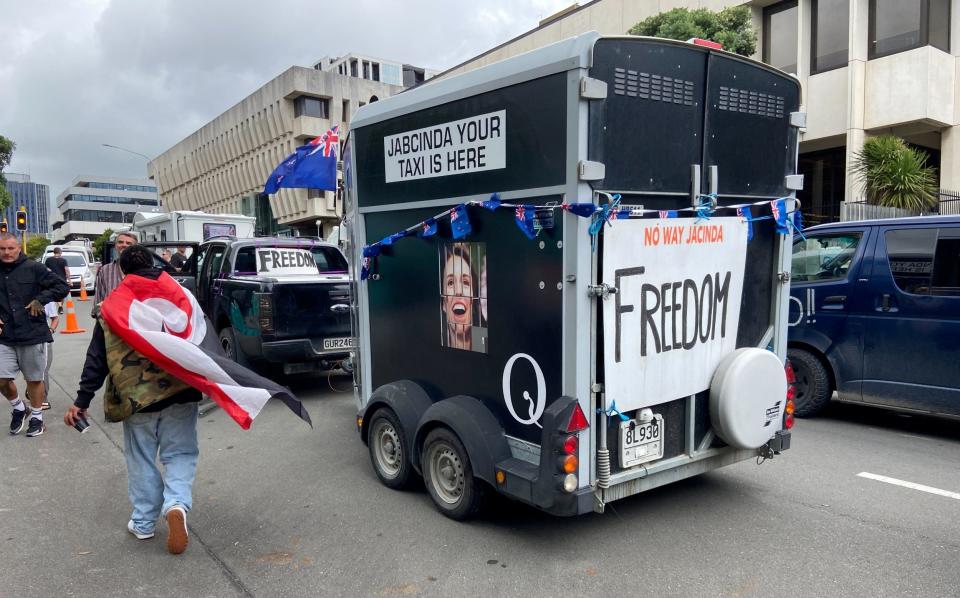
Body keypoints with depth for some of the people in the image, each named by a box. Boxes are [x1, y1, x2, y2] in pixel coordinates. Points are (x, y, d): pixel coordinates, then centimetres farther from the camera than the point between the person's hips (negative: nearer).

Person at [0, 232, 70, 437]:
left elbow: (62, 287, -4)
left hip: (33, 335, -3)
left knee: (34, 379, 9)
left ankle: (37, 416, 25)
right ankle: (18, 408, 25)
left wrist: (40, 300, -13)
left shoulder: (33, 268, -5)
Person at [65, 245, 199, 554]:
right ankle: (176, 504, -13)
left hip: (135, 396, 0)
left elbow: (97, 359, 0)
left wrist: (82, 401, 5)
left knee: (141, 460, 16)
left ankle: (144, 522, 23)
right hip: (179, 392, 0)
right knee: (179, 454, 10)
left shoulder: (112, 306, 1)